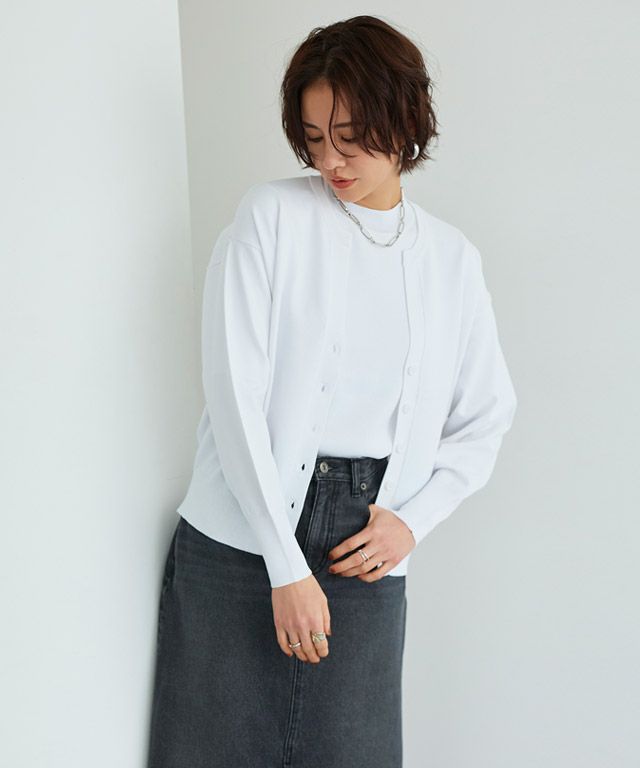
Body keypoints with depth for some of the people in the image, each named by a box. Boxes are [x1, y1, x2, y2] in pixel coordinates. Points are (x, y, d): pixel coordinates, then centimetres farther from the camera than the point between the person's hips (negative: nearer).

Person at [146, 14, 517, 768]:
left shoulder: (453, 258, 7)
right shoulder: (271, 214, -4)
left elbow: (486, 417, 12)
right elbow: (234, 393, -11)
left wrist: (414, 519, -3)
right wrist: (286, 566, -13)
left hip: (365, 554, 2)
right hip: (241, 539, -2)